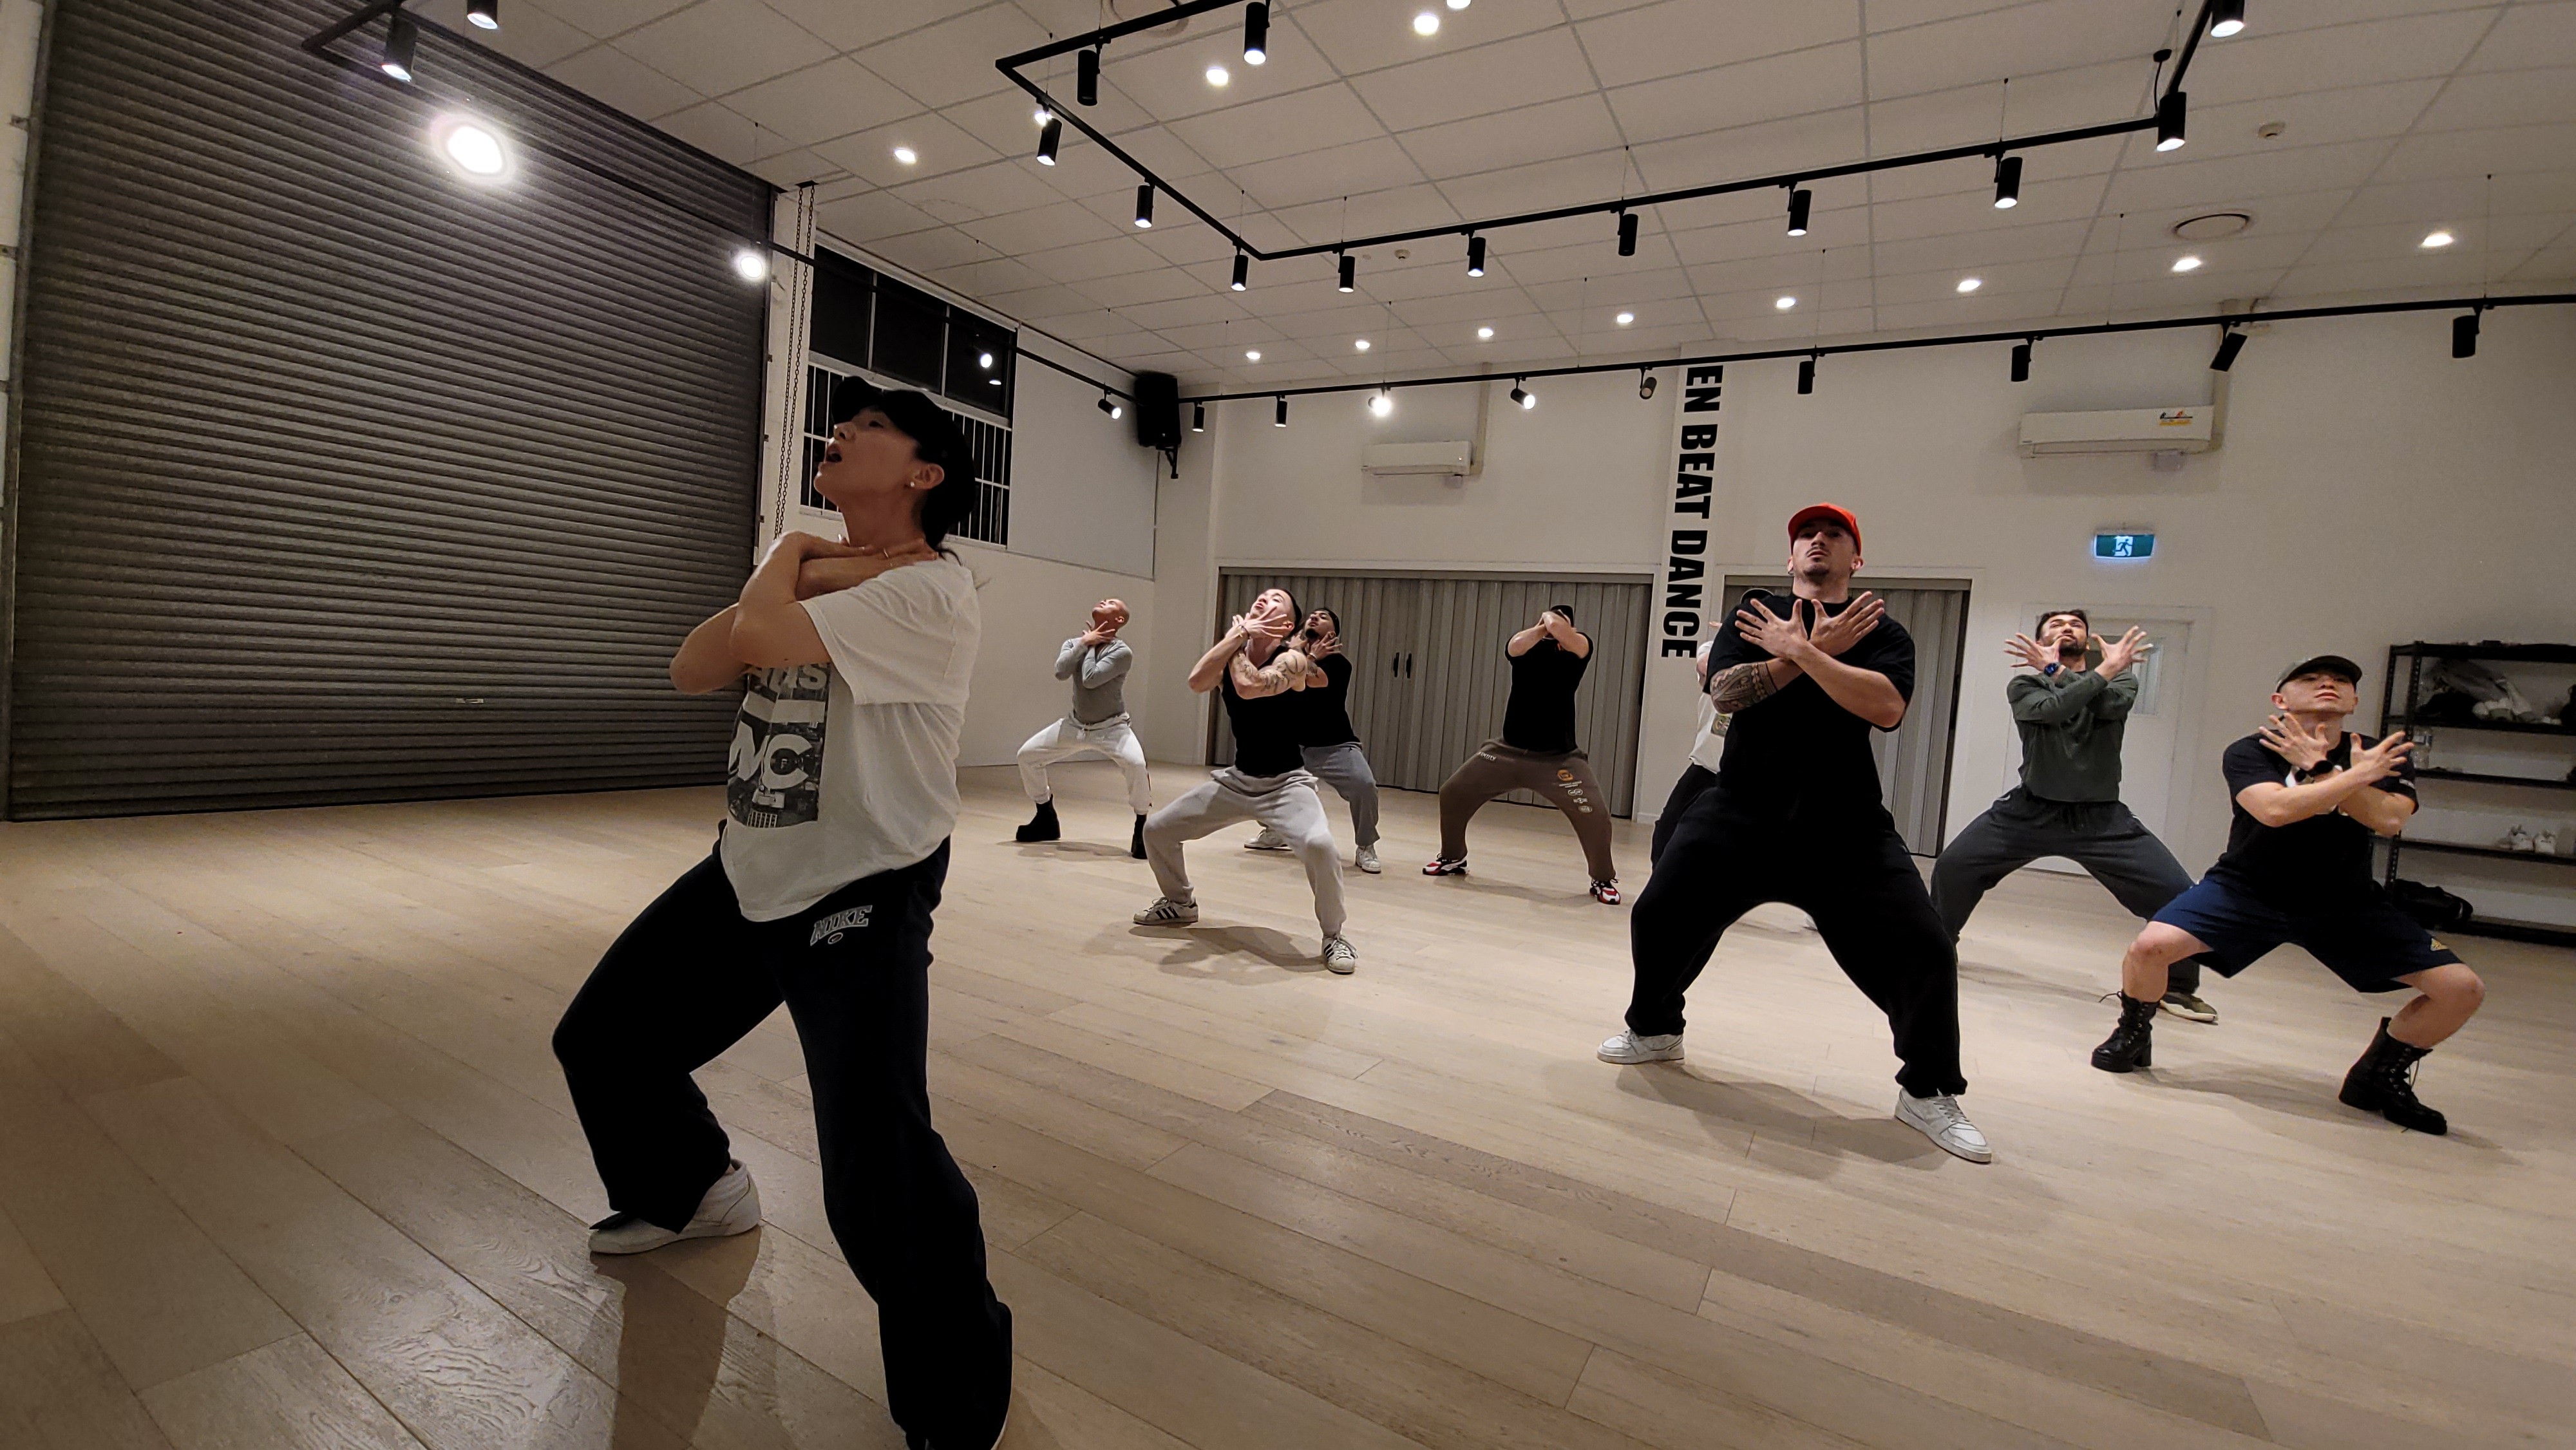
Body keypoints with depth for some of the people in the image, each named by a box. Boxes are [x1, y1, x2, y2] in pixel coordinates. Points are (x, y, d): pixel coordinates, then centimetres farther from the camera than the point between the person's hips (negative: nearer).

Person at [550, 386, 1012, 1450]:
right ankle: (691, 1191, 51)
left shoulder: (930, 591, -17)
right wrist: (794, 574, -10)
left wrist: (785, 565, -7)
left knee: (876, 1178, -17)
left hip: (859, 906, -9)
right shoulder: (819, 577, 12)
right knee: (601, 1042, 23)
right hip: (746, 879, 9)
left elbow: (763, 636, -29)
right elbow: (693, 670, 3)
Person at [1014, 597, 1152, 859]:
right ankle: (1046, 819, 19)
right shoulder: (1075, 642, 0)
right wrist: (1084, 642, -18)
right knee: (1027, 755, 2)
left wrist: (1092, 646, -14)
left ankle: (1141, 827, -12)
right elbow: (1061, 672, -18)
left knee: (1137, 764, -32)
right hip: (1076, 725, 6)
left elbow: (1091, 679, -28)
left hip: (1111, 727, -5)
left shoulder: (1122, 652, -16)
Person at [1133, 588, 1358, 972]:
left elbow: (1249, 688, -34)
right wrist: (1237, 636, -20)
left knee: (1320, 846, -34)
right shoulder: (1231, 654, 2)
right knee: (1156, 829, 7)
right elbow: (1197, 682, -19)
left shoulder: (1292, 659, -14)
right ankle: (1179, 903, 33)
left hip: (1286, 783, -6)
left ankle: (1334, 937, -9)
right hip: (1237, 780, 6)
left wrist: (1235, 637, -16)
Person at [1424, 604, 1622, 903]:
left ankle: (1604, 879, 10)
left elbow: (1561, 631, -27)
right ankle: (1453, 858, 27)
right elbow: (1516, 646, -25)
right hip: (1508, 750, 3)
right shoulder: (1527, 645, 0)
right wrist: (1543, 628, -16)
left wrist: (1551, 618, -7)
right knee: (1453, 793, 3)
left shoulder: (1579, 647, -5)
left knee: (1595, 813, -15)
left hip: (1558, 758, -2)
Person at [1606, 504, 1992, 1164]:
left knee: (1924, 950, -7)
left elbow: (1886, 706, -18)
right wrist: (1816, 650, -15)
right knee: (1659, 919, -2)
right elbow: (1723, 691, -11)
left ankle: (1928, 1094, 17)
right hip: (1740, 813, 1)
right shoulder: (1755, 614, 7)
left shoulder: (1882, 633, 4)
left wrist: (1801, 650, -20)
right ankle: (1654, 1031, 27)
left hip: (1846, 830, -1)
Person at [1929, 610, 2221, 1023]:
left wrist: (2058, 671, -13)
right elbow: (2052, 708, -20)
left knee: (2178, 894, -12)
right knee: (1952, 867, -16)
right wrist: (2102, 670, -19)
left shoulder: (2118, 676, 7)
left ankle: (2177, 986, 14)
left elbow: (2113, 706, -17)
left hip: (2101, 817, 1)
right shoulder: (2024, 686, 3)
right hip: (2030, 810, -1)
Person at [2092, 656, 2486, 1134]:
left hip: (2345, 905, 4)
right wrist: (2357, 774, -22)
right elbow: (2274, 809, -31)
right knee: (2150, 945, -27)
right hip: (2246, 889, -4)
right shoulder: (2250, 752, -12)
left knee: (2462, 989, -8)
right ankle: (2134, 1034, 3)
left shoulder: (2384, 756, -2)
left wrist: (2317, 768, -21)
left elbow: (2388, 819, -20)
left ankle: (2378, 1077, 18)